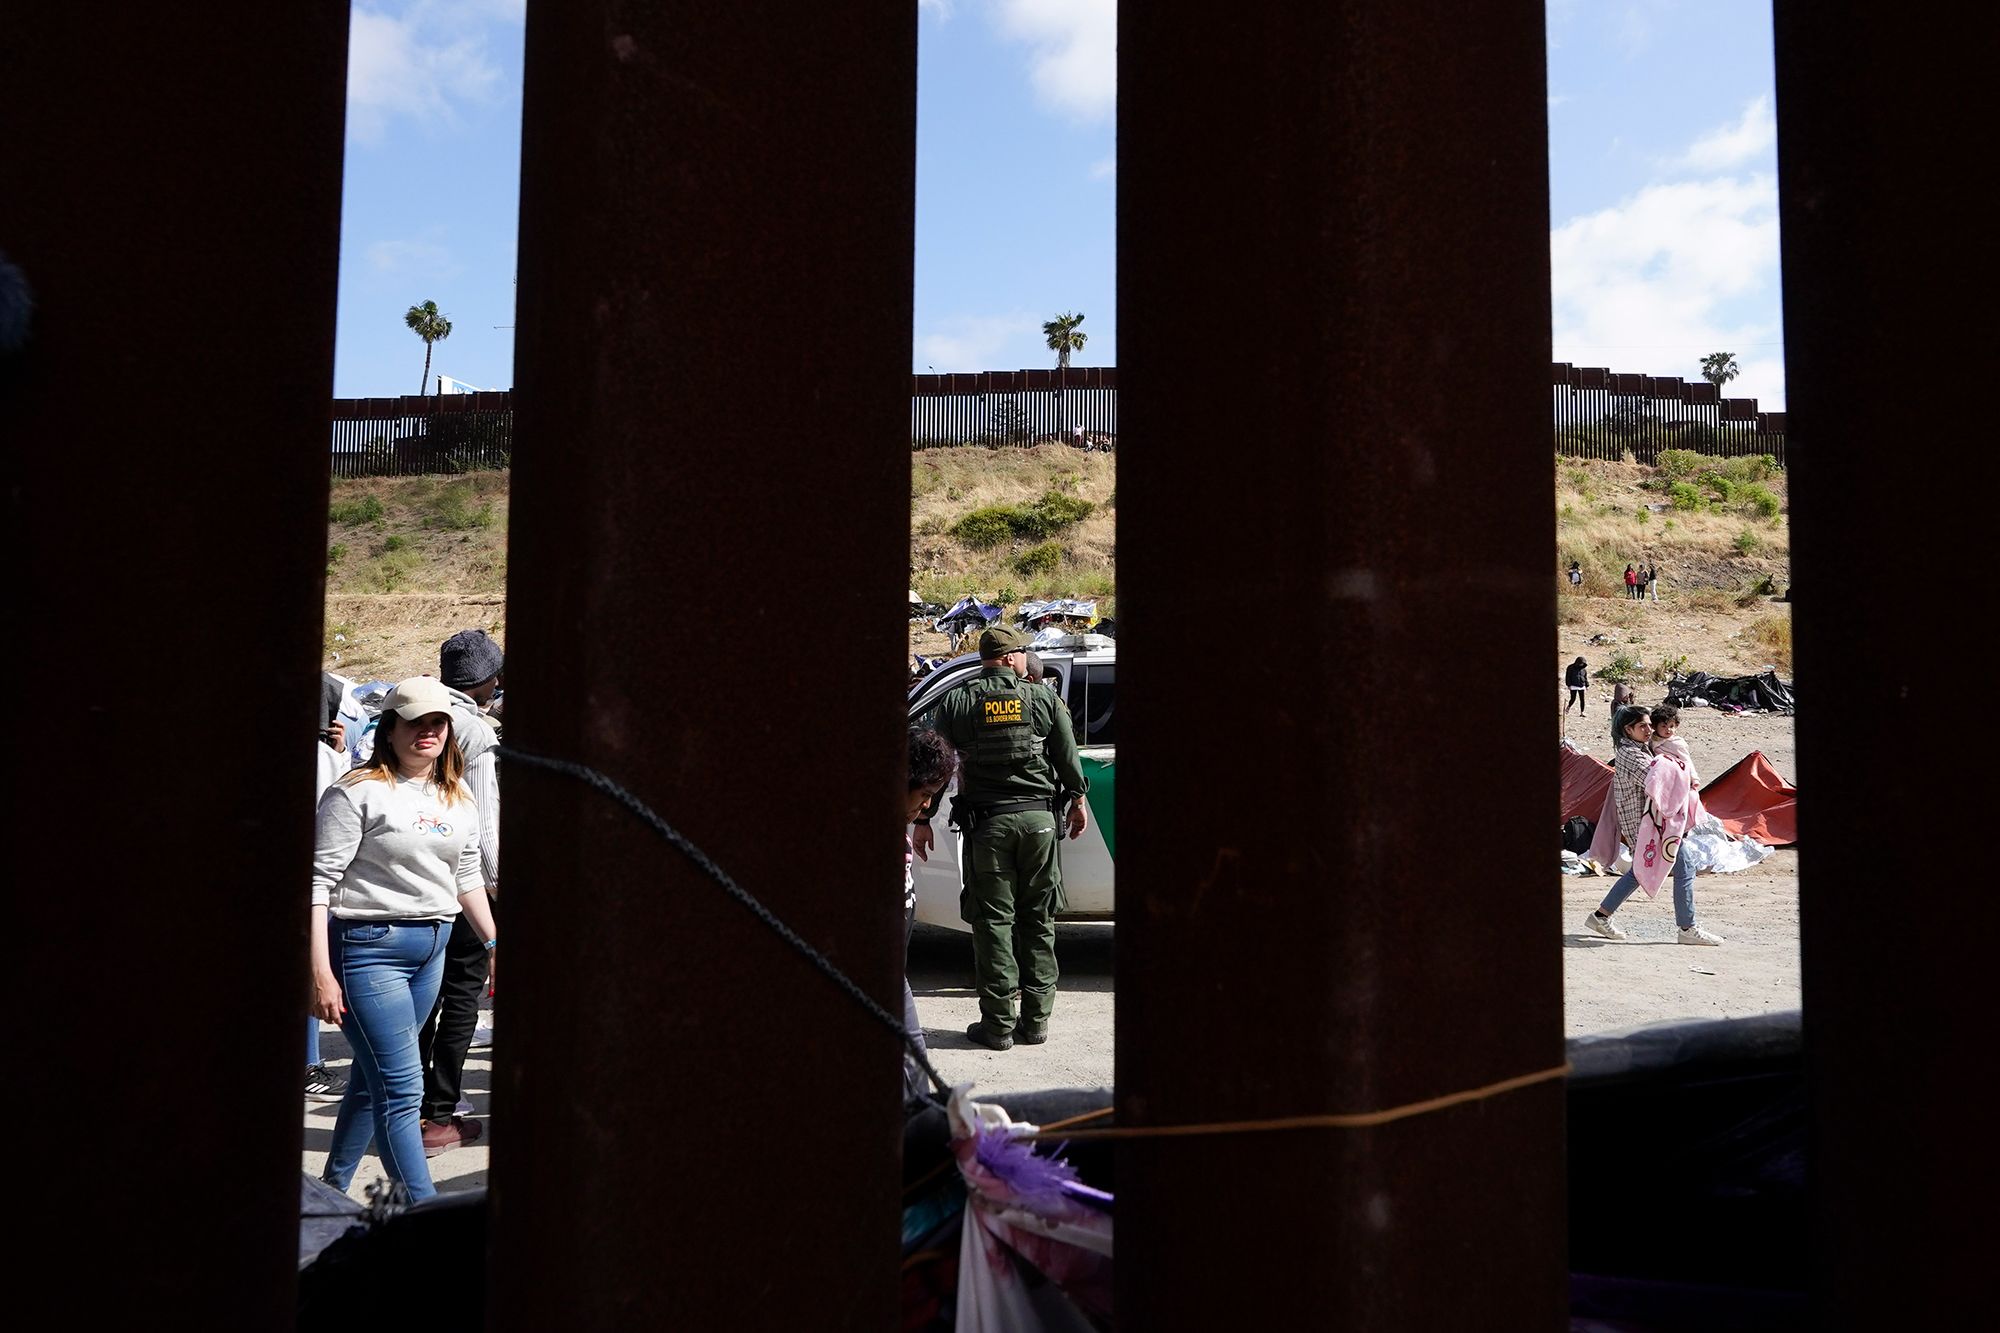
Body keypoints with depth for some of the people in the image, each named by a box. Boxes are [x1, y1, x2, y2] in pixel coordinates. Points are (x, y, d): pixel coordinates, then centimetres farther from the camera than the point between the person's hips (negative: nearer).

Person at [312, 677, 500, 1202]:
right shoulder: (359, 792, -10)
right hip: (370, 946, -7)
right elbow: (321, 880, -13)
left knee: (372, 1078, 17)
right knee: (402, 1090, -7)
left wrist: (494, 943, 18)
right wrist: (321, 973, -18)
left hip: (433, 945, 7)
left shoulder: (458, 800, 12)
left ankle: (333, 1189, 33)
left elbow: (467, 878, 21)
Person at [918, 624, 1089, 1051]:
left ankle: (999, 1024, 5)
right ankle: (1036, 1020, 14)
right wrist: (1078, 802, 19)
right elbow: (1069, 758, 5)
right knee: (1038, 920, 10)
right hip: (1038, 819, 1)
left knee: (993, 921, 4)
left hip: (986, 823, -1)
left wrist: (922, 820, 10)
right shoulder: (1044, 699, 2)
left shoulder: (956, 703, 1)